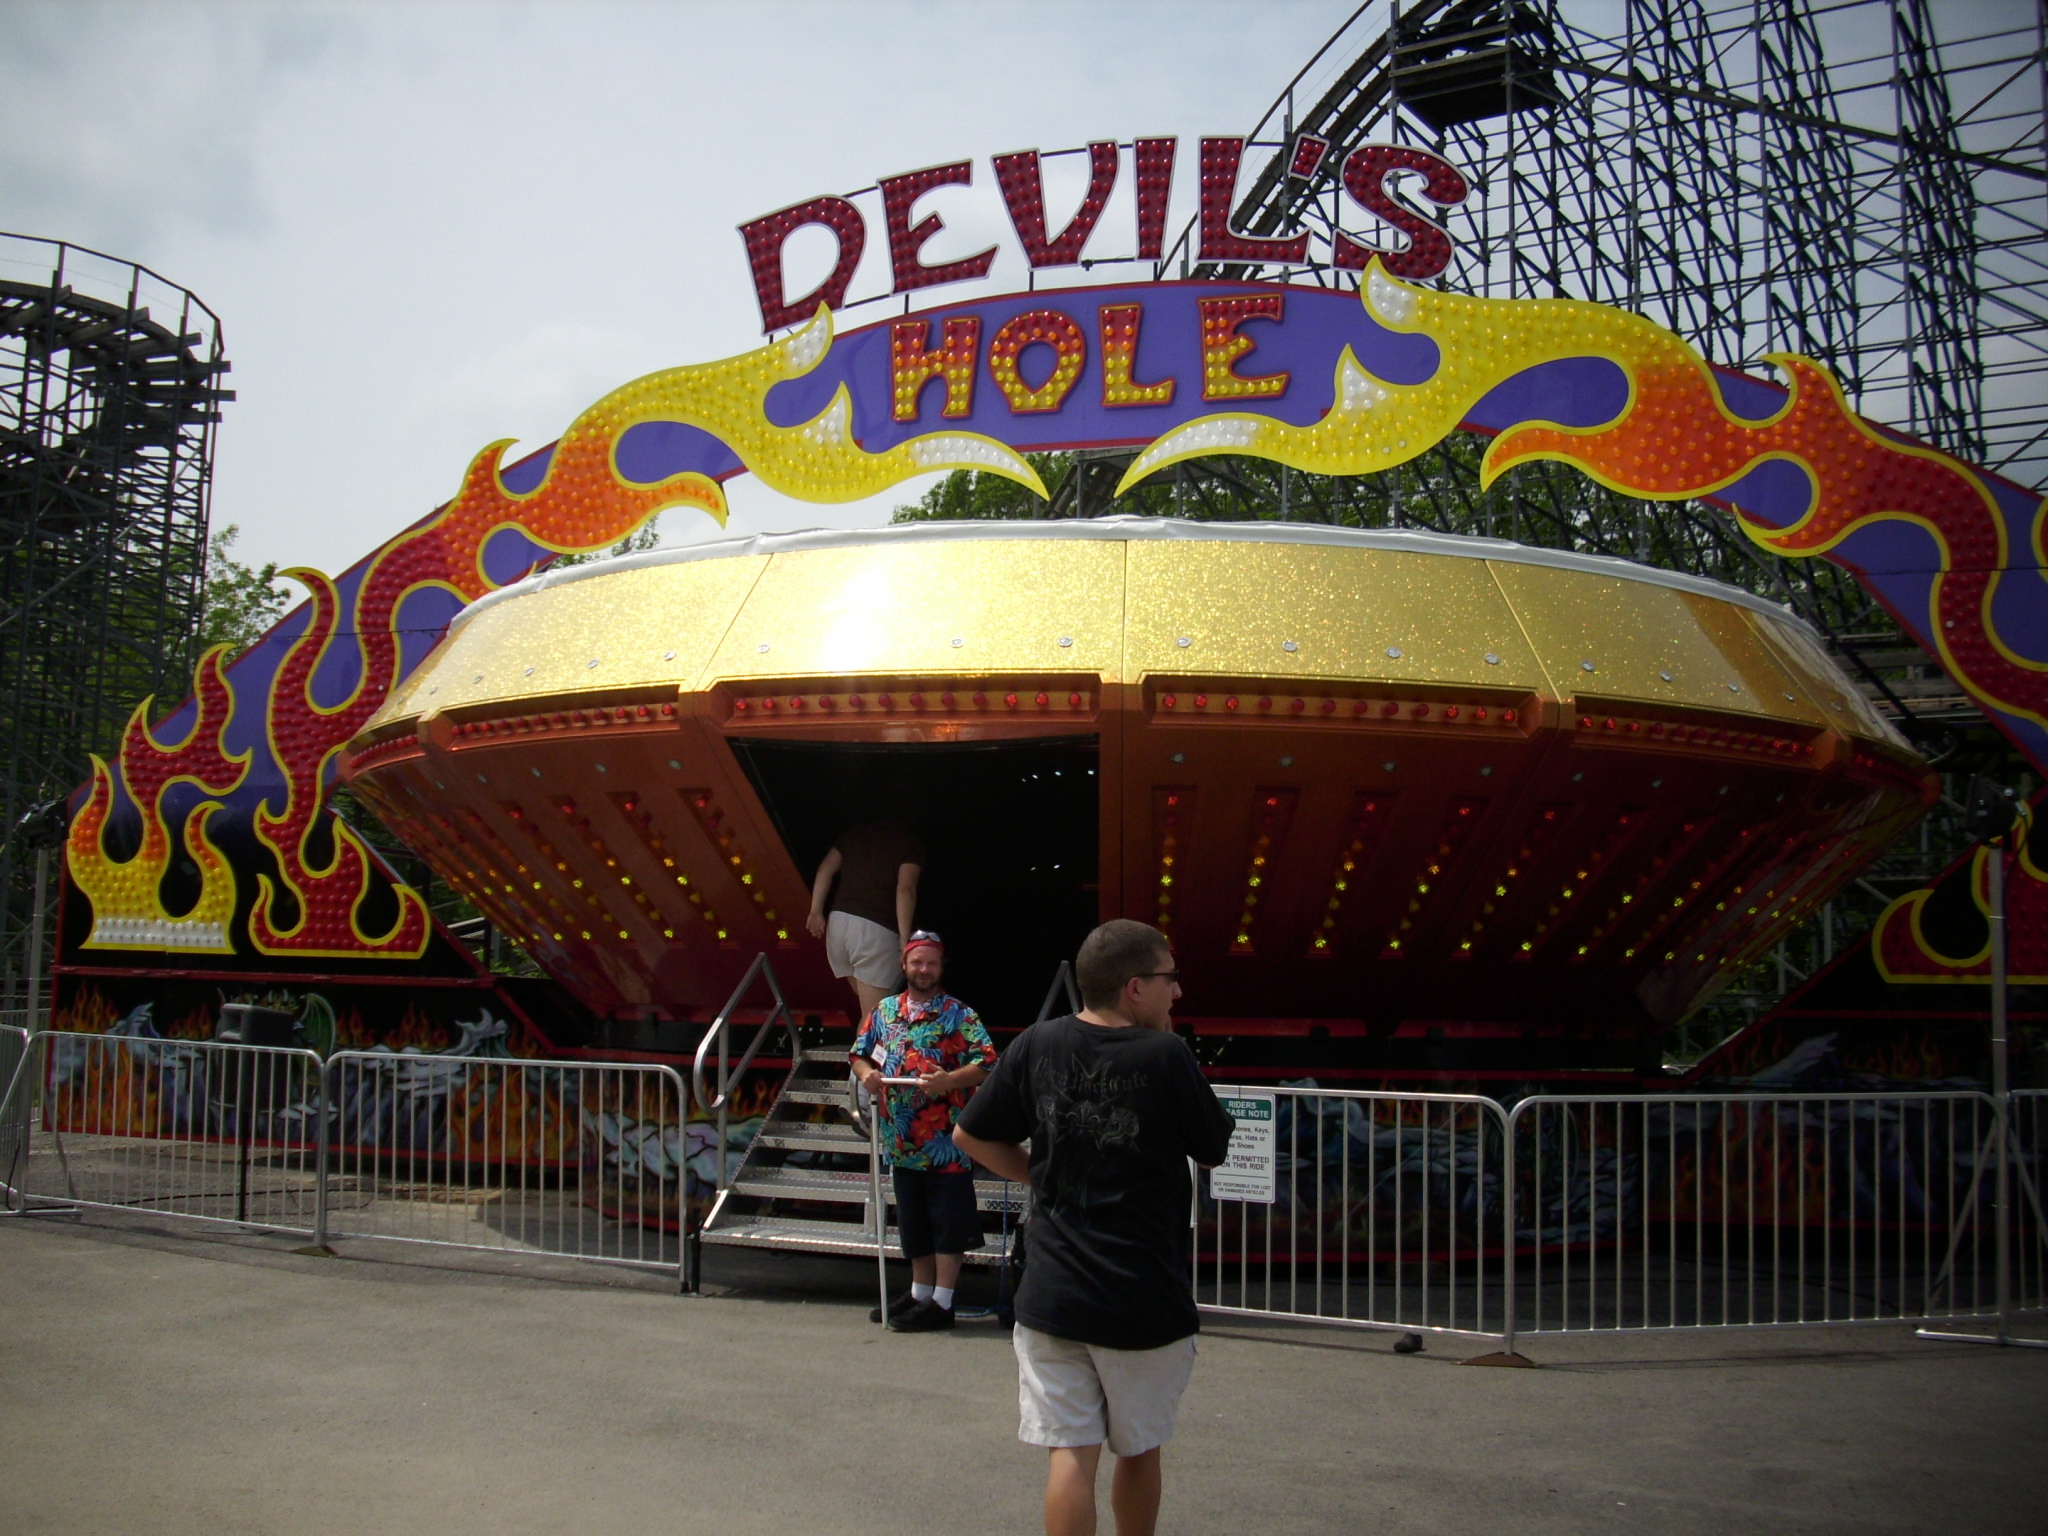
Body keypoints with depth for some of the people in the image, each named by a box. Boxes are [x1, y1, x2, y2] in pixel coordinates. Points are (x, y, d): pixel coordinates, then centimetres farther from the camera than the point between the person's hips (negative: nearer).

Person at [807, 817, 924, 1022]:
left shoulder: (855, 832, 21)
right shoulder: (910, 843, 6)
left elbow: (825, 870, 9)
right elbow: (905, 889, -9)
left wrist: (816, 911, 6)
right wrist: (905, 939, -13)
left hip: (839, 920, 6)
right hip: (876, 928, -5)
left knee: (869, 1007, 21)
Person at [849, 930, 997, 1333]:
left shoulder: (958, 1014, -5)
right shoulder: (885, 1010, 11)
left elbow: (987, 1062, -13)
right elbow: (860, 1052, 17)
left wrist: (950, 1080, -27)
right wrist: (866, 1073, -5)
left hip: (945, 1138, -5)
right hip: (902, 1138, 6)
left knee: (947, 1219, -1)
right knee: (913, 1220, 16)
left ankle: (941, 1302, 5)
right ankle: (920, 1292, 28)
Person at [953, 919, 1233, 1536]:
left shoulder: (1038, 1046, -2)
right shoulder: (1166, 1056, -13)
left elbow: (969, 1136, 6)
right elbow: (1214, 1150, 3)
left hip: (1051, 1295, 2)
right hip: (1146, 1299, -2)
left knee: (1070, 1454, 4)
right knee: (1139, 1450, 18)